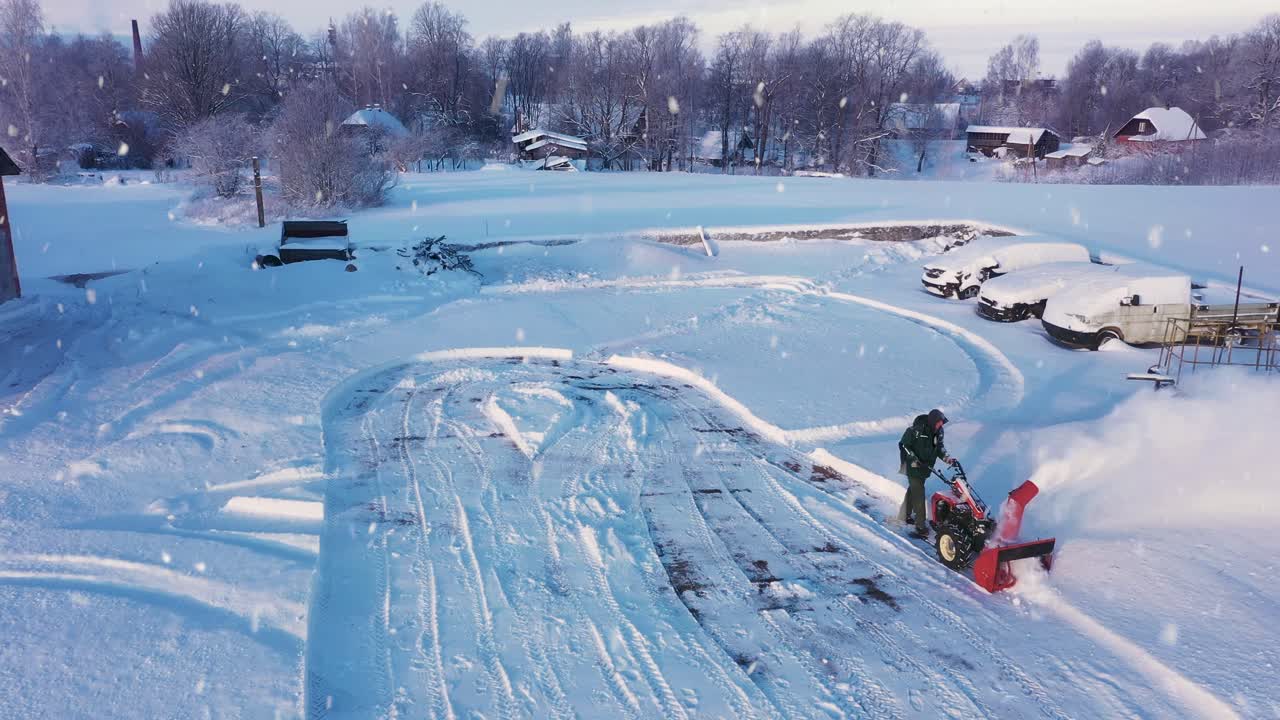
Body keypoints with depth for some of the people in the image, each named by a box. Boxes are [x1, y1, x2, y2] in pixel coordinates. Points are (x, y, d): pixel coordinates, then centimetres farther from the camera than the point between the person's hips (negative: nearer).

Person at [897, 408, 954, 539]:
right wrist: (913, 458, -24)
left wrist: (946, 458, -7)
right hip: (914, 466, -8)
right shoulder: (916, 429, -23)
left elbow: (939, 447, 10)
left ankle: (905, 516, 40)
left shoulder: (938, 431, -3)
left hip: (926, 467, 8)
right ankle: (921, 526, -6)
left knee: (913, 490, 22)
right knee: (918, 495, -9)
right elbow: (903, 445, -16)